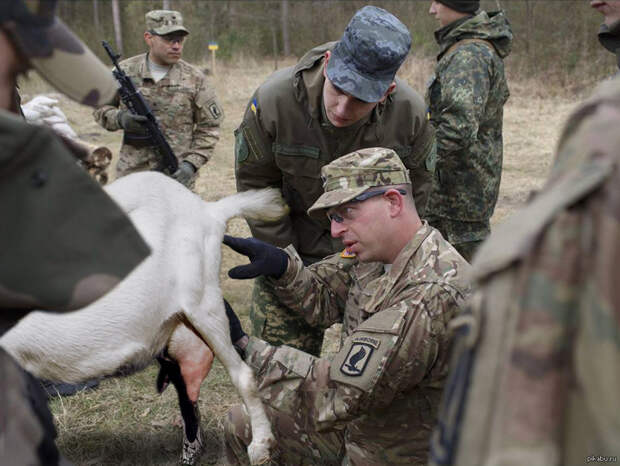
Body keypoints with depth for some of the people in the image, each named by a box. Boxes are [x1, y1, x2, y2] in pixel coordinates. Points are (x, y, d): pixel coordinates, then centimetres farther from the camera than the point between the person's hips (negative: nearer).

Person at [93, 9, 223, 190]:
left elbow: (209, 127, 2)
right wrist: (119, 119, -12)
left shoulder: (194, 78, -1)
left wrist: (191, 164, -11)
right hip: (131, 175, 1)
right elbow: (101, 107, 11)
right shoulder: (125, 71, 2)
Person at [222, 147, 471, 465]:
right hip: (358, 423, 9)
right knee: (241, 427, 11)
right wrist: (280, 265, -16)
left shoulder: (429, 297, -32)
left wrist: (243, 348, -28)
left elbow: (338, 392, -31)